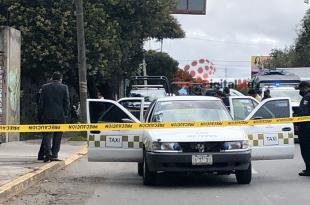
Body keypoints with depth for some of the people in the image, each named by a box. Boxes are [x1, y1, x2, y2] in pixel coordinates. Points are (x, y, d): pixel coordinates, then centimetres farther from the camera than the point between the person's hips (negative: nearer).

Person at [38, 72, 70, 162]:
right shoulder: (64, 87, 0)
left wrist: (41, 114, 9)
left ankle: (47, 152, -13)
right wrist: (65, 114, 5)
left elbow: (41, 102, 3)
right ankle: (54, 155, 5)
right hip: (60, 115, 0)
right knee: (57, 135, 7)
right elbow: (67, 102, -2)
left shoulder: (45, 87, 3)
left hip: (47, 115, 1)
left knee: (47, 134, 4)